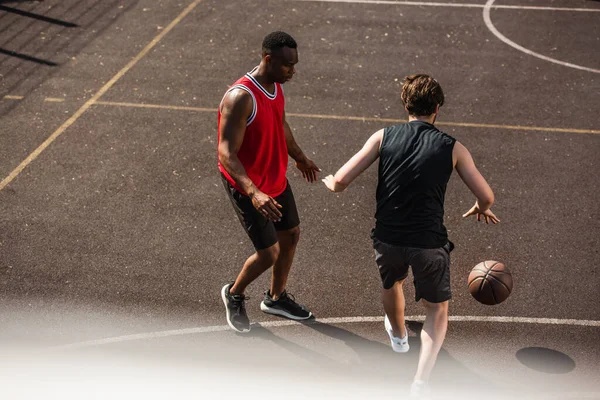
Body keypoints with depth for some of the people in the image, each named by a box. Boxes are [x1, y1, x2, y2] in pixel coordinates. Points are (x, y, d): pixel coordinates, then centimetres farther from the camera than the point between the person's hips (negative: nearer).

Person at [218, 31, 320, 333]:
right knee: (269, 253, -4)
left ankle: (276, 298, 41)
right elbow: (226, 154, -34)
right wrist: (254, 193, -46)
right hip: (247, 187, -9)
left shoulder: (276, 85, -2)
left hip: (276, 178, 9)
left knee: (291, 234, 19)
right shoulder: (241, 98, -31)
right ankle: (234, 295, 27)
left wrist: (300, 158, 31)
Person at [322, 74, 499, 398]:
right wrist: (481, 209, 25)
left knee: (391, 283, 35)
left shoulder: (383, 137, -2)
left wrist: (330, 182, 18)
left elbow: (341, 181, -6)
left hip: (387, 238, 2)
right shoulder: (452, 148, -2)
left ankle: (398, 334, 62)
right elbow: (486, 196, 1)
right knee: (437, 309, 20)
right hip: (429, 243, -2)